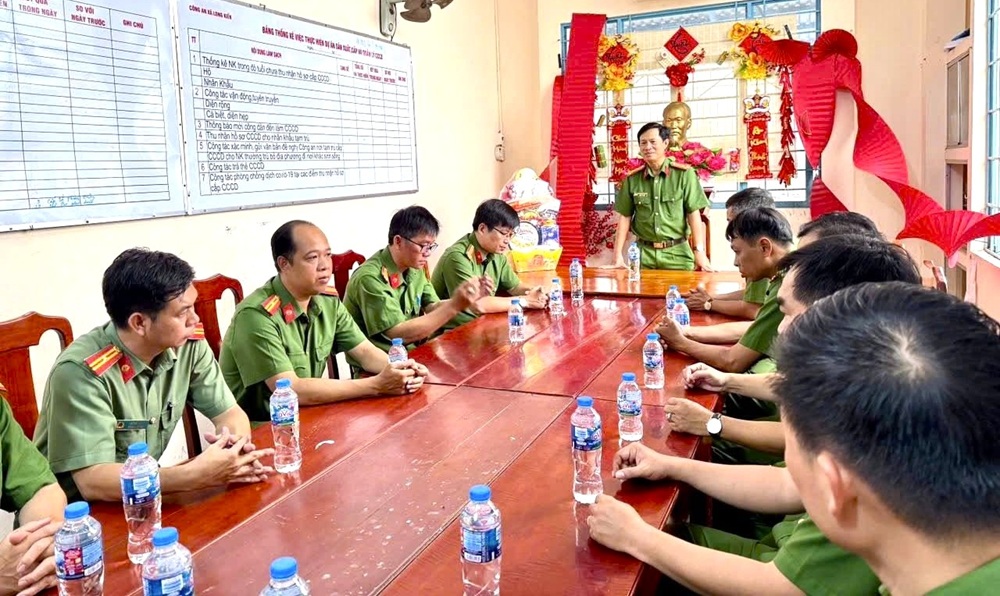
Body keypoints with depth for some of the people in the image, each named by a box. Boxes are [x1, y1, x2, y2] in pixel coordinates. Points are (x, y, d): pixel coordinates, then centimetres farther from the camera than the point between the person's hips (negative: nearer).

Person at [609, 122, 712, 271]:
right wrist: (618, 255, -1)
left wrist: (699, 251, -12)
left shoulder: (684, 174, -5)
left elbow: (694, 214, -5)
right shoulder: (632, 179, 2)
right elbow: (625, 217, 5)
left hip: (677, 253, -2)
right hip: (643, 253, 2)